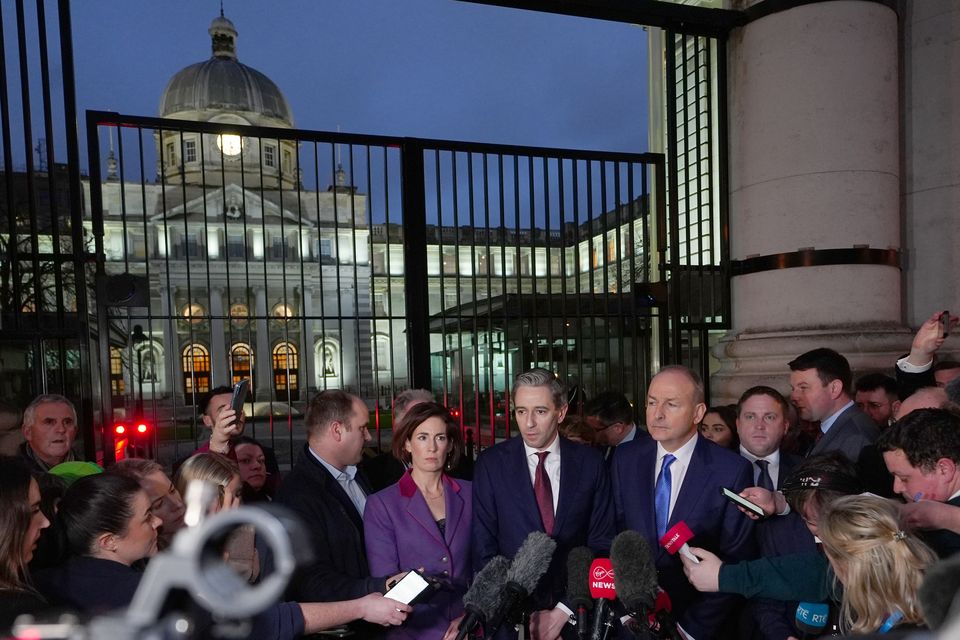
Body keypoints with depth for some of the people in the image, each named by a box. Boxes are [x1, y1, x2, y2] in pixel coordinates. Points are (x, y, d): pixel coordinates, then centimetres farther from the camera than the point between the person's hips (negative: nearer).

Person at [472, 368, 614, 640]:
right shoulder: (491, 463, -8)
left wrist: (564, 612, -10)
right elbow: (484, 548, -6)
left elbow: (602, 544, -3)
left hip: (575, 611, 1)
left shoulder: (590, 462, -6)